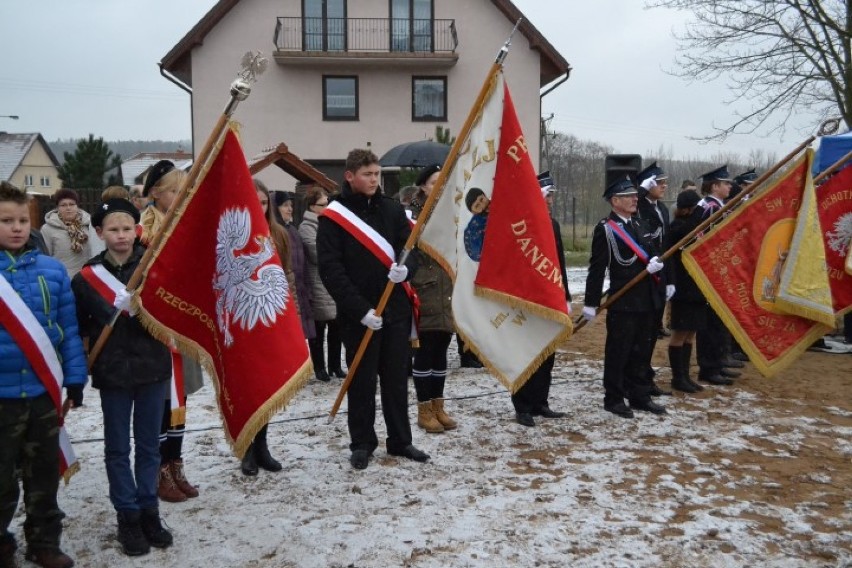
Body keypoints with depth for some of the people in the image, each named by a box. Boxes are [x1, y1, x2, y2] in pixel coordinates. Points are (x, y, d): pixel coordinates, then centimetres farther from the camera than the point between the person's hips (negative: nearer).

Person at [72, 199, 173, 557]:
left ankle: (149, 512, 26)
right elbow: (78, 328, 3)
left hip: (153, 369, 1)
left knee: (149, 446, 12)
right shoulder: (87, 277, -3)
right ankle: (128, 517, 23)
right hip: (112, 374, 0)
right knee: (118, 449, 10)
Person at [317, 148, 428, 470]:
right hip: (358, 315, -3)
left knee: (396, 378, 11)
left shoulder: (392, 210, 8)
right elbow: (330, 270, -10)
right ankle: (362, 443, 20)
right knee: (361, 381, 6)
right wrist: (360, 309, -17)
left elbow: (411, 249, 7)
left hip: (396, 309, 4)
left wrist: (406, 268, -18)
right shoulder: (333, 217, -4)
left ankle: (400, 440, 23)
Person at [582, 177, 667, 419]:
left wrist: (655, 263, -10)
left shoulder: (637, 226, 16)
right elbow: (596, 268, -11)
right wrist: (591, 303, -13)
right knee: (618, 352, 1)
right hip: (623, 302, -7)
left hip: (645, 300, 8)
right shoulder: (605, 229, -9)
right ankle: (614, 399, 11)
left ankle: (639, 396, 25)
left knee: (640, 352, 15)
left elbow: (649, 255, 15)